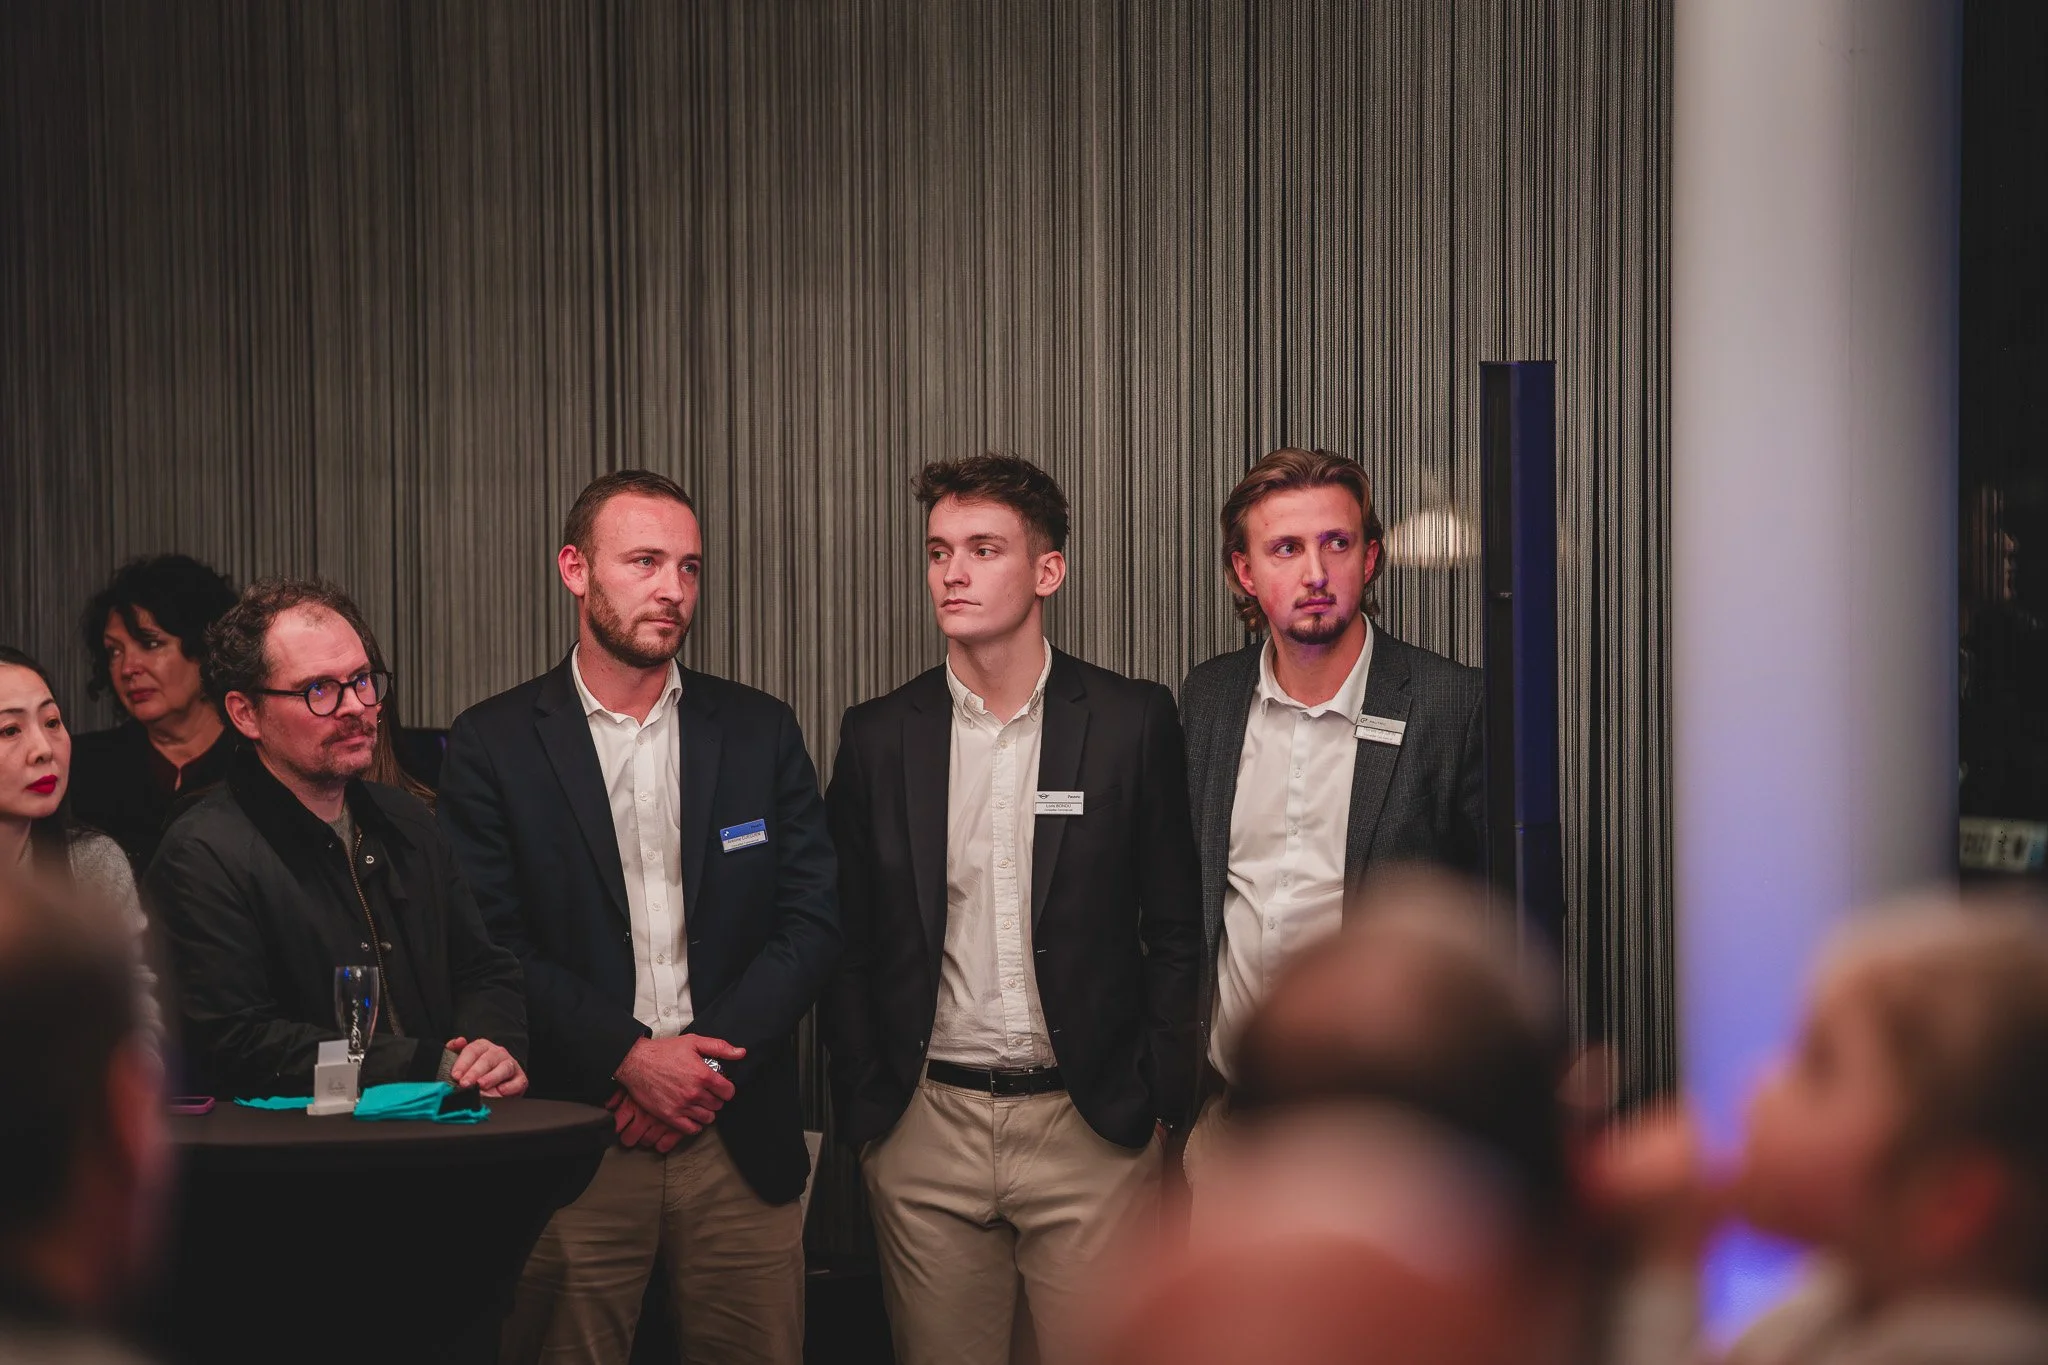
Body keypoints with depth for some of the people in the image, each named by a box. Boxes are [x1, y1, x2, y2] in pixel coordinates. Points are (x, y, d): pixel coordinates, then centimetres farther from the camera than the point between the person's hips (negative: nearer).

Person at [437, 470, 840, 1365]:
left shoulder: (760, 733, 9)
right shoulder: (492, 745, 2)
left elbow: (813, 920, 4)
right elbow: (489, 946, -4)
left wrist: (708, 1059, -9)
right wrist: (628, 1056, -13)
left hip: (740, 1141, 2)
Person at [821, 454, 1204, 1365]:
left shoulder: (1133, 723, 1)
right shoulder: (878, 736, 6)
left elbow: (1176, 934, 3)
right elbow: (848, 946, 9)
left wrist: (1160, 1105, -2)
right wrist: (863, 1111, 3)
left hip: (1091, 1128, -1)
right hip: (925, 1132, 2)